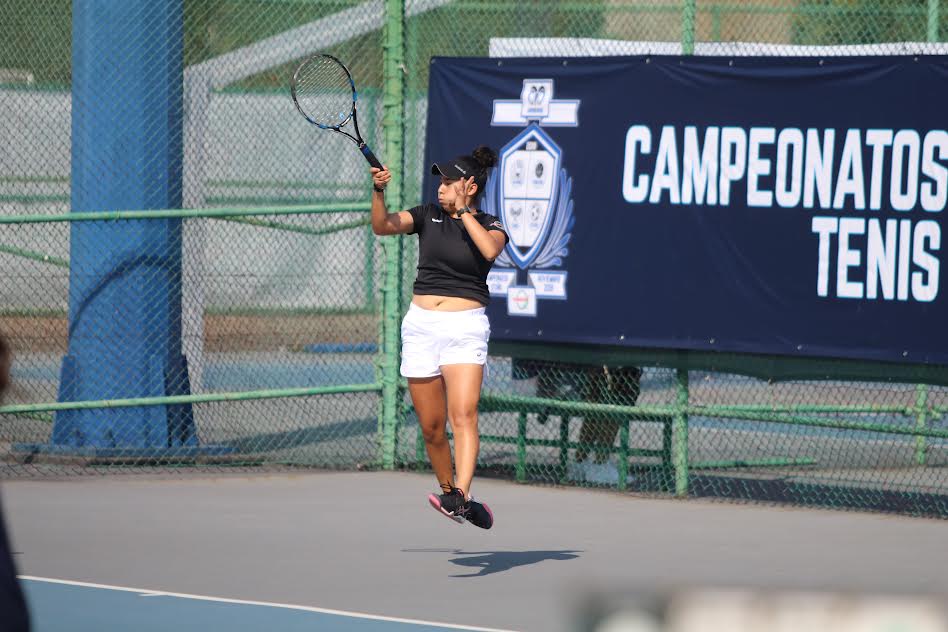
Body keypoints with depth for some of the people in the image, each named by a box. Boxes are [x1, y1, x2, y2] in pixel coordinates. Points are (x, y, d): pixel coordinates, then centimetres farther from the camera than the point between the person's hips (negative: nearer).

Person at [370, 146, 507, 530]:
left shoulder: (490, 226, 4)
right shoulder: (427, 216, 11)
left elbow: (490, 250, -19)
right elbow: (382, 226, -3)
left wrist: (463, 211, -11)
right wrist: (378, 191, -19)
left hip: (466, 327, -3)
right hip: (421, 325, 3)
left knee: (463, 414, -20)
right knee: (431, 426, 4)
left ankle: (459, 498, -33)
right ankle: (448, 490, 21)